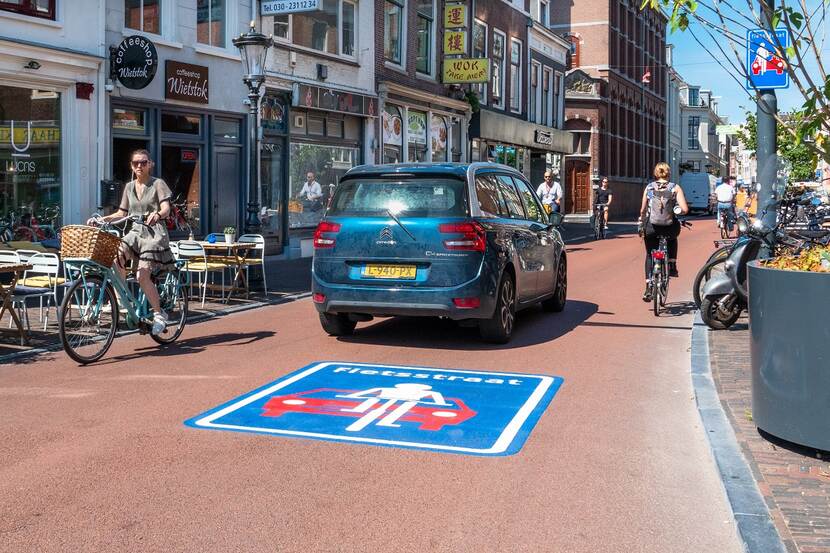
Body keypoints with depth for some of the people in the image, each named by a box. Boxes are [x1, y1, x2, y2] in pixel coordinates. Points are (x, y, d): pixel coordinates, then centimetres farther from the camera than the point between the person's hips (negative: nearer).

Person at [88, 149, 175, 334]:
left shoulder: (158, 184, -1)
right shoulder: (129, 187, 15)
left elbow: (166, 209, -14)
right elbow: (121, 214, 17)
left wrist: (157, 214, -37)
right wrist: (100, 219, 4)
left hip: (154, 233, -5)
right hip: (135, 231, 5)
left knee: (142, 276, -18)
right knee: (116, 256, -27)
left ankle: (159, 313, -1)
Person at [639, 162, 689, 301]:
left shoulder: (649, 187, 3)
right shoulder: (675, 188, 0)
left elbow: (643, 210, 1)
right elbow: (685, 209, -9)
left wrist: (641, 221, 20)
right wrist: (676, 212, 13)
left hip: (651, 228, 0)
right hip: (670, 227, 0)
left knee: (650, 255, 17)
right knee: (672, 240, 37)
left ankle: (649, 288, 7)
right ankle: (672, 266, 25)